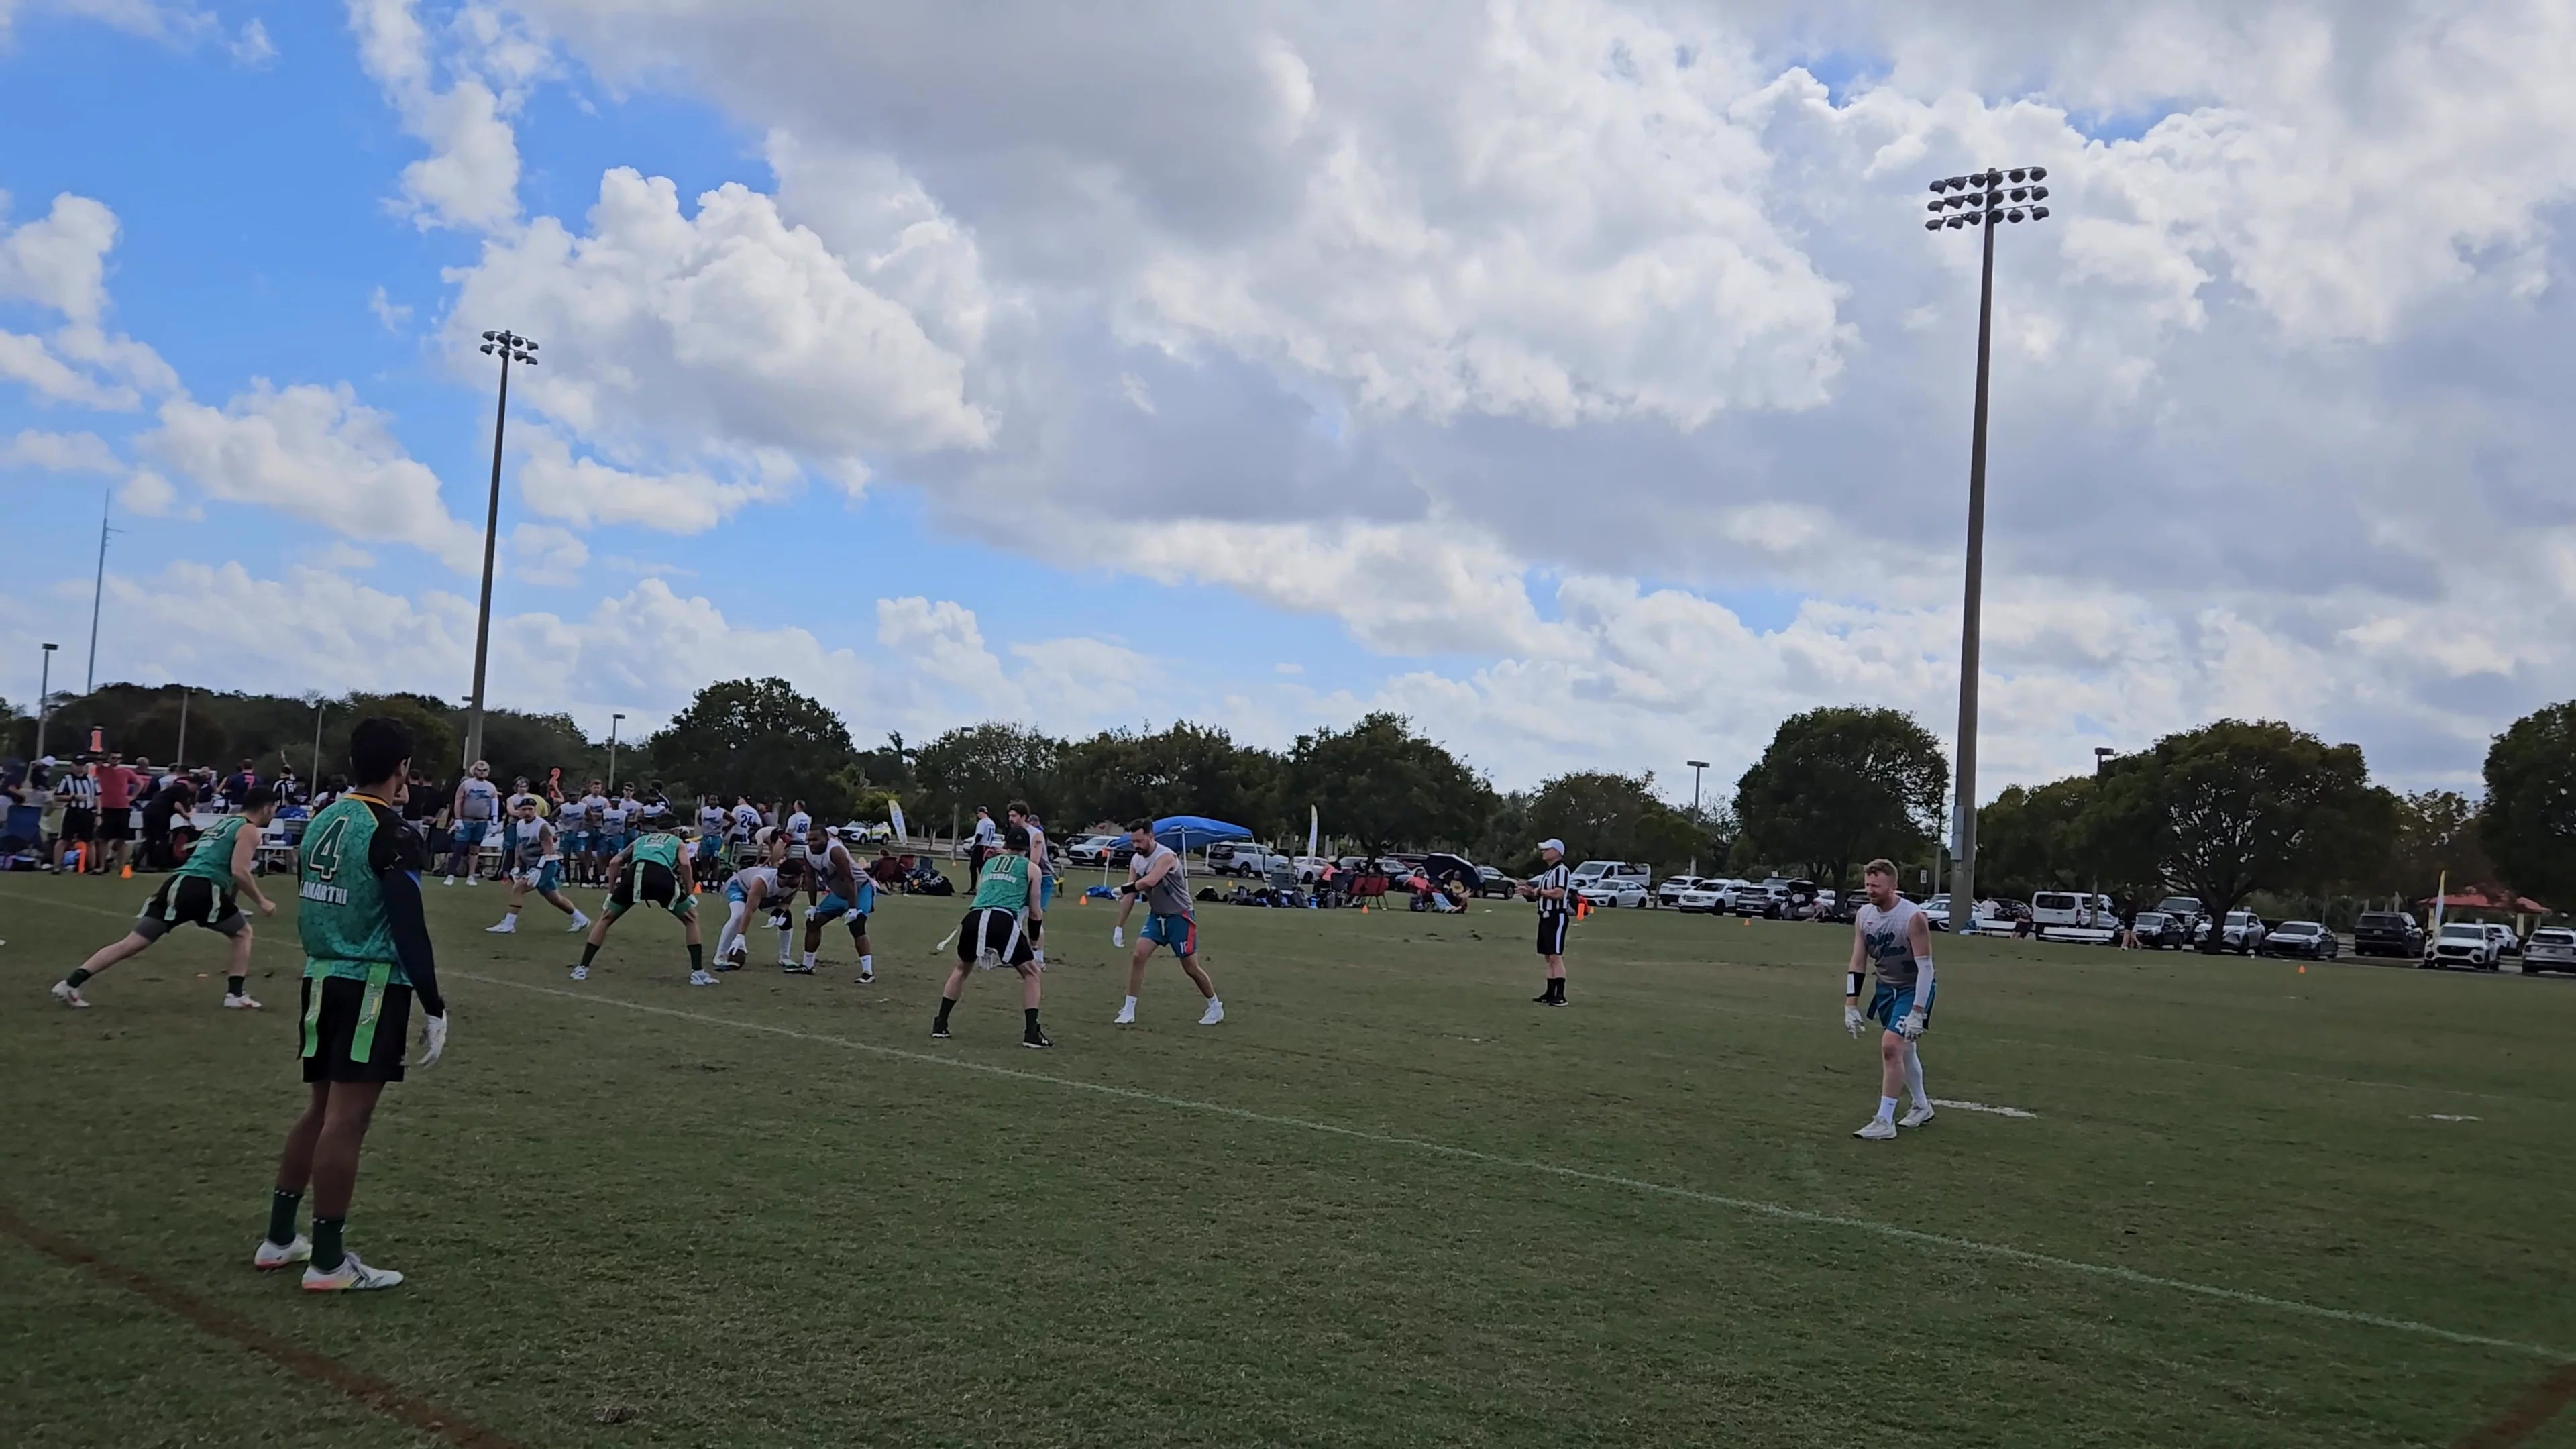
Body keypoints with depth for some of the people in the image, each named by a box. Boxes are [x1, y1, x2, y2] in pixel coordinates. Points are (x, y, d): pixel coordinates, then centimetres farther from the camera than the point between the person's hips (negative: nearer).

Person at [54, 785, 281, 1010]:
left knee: (132, 943, 5)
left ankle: (69, 984, -1)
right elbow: (239, 872, -11)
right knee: (243, 933, 13)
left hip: (178, 884, 7)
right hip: (202, 888, -7)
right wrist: (261, 901, -3)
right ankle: (236, 995, 6)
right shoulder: (249, 830, 2)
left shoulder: (226, 823, 30)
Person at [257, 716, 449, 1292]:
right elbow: (409, 928, -17)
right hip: (372, 986, -8)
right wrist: (434, 1006, -14)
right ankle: (327, 1263, 2)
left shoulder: (321, 822, 9)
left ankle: (279, 1240, 26)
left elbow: (313, 907, 17)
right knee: (346, 1121, -4)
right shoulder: (391, 834, -15)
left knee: (320, 1110, 18)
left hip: (323, 978, 8)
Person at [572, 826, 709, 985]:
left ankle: (582, 969, 20)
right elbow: (684, 864, 11)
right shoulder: (676, 841, 35)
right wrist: (690, 893, 17)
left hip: (634, 875, 2)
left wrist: (610, 893, 28)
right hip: (662, 876, -2)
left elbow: (615, 862, 24)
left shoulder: (641, 840, 40)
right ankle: (698, 973, 10)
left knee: (606, 918, 25)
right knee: (691, 919, 19)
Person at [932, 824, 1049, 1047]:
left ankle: (940, 1026, 27)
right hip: (1003, 920, -4)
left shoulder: (989, 863, 32)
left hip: (974, 918, 4)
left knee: (961, 969, 30)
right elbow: (1034, 912, 21)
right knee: (1031, 972, 16)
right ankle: (1031, 1033, 6)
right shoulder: (1030, 868, 21)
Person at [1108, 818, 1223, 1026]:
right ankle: (1129, 1010, -4)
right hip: (1156, 916, 6)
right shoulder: (1136, 861, -2)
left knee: (1190, 967, 2)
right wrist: (1119, 926, 1)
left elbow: (1149, 882, -42)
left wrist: (1123, 889, -38)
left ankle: (1216, 1007, 22)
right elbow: (1130, 896, 3)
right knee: (1138, 956, -10)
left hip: (1180, 917, -6)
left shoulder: (1165, 857, -25)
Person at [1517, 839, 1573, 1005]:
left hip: (1557, 917, -11)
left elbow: (1558, 893, -25)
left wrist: (1538, 891, -13)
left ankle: (1560, 996, -15)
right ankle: (1550, 994, 16)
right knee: (1548, 957, 12)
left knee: (1556, 956, -13)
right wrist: (1530, 892, 7)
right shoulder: (1548, 872, 19)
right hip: (1546, 916, 11)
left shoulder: (1561, 870, -12)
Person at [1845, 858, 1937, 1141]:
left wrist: (1917, 1012, -28)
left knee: (1891, 1045, -20)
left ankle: (1885, 1121, -14)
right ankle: (1922, 1107, 41)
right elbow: (1857, 963, -1)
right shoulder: (1864, 915, -6)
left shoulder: (1913, 917, -25)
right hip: (1886, 987, 7)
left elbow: (1925, 967, -25)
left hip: (1913, 989, -7)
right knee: (1904, 1049, 20)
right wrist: (1851, 1005, -5)